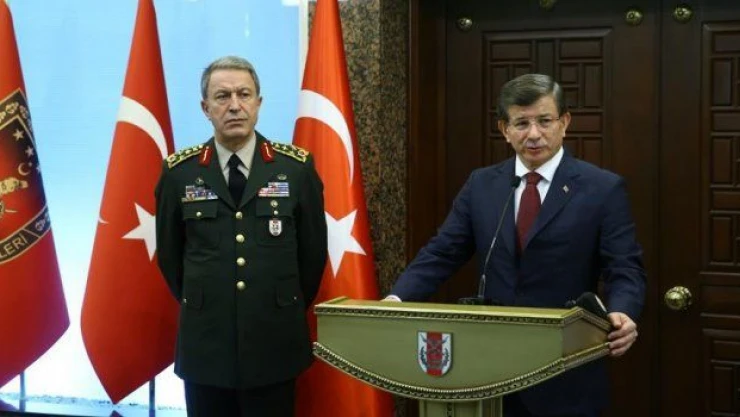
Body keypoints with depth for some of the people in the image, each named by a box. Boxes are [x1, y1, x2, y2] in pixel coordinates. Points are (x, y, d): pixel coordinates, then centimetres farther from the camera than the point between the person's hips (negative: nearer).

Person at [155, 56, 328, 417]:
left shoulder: (296, 167, -2)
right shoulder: (179, 172, 0)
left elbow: (313, 249, 7)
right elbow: (169, 252, 11)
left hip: (275, 343, 0)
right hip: (205, 344, 1)